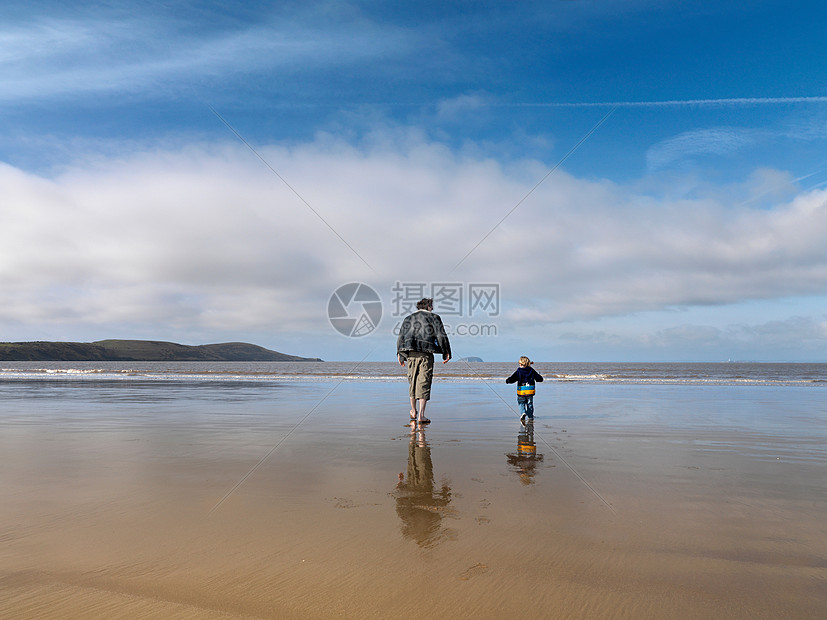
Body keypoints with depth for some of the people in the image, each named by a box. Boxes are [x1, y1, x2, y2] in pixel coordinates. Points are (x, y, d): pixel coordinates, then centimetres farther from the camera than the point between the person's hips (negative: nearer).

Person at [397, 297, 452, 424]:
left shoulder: (408, 318, 19)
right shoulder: (433, 317, 7)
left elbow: (400, 337, 15)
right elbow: (441, 336, -1)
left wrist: (400, 354, 19)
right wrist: (446, 353, 2)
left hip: (411, 354, 4)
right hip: (426, 354, -4)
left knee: (413, 381, 17)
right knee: (424, 382, -4)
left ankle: (413, 411, 28)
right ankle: (421, 415, -10)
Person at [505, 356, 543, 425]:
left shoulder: (518, 371, -8)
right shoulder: (532, 371, 2)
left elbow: (512, 379, -15)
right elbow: (540, 379, 6)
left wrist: (507, 380, 4)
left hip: (521, 392, -2)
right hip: (530, 392, 2)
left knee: (521, 404, 11)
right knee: (530, 405, 16)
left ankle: (523, 413, -15)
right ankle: (530, 417, 20)